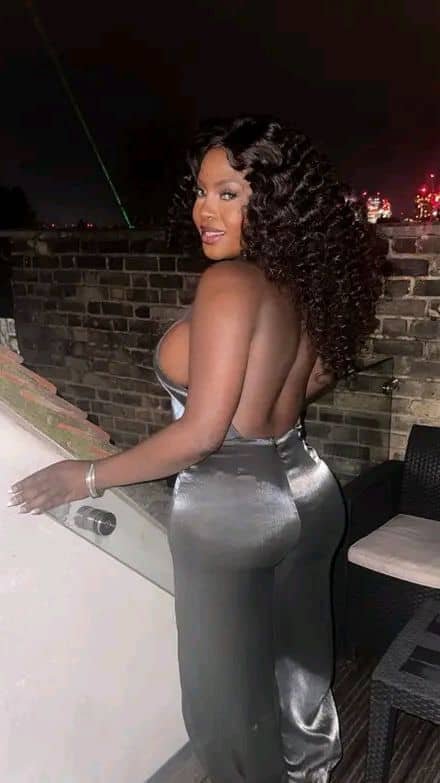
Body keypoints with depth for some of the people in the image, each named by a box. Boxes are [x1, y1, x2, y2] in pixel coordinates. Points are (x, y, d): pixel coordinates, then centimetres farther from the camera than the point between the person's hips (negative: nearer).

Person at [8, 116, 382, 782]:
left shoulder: (228, 283, -21)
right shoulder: (303, 280, 2)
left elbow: (201, 433, -24)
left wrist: (87, 477, -13)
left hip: (231, 510, -8)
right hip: (309, 493, 8)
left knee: (228, 699, 13)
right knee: (302, 663, 27)